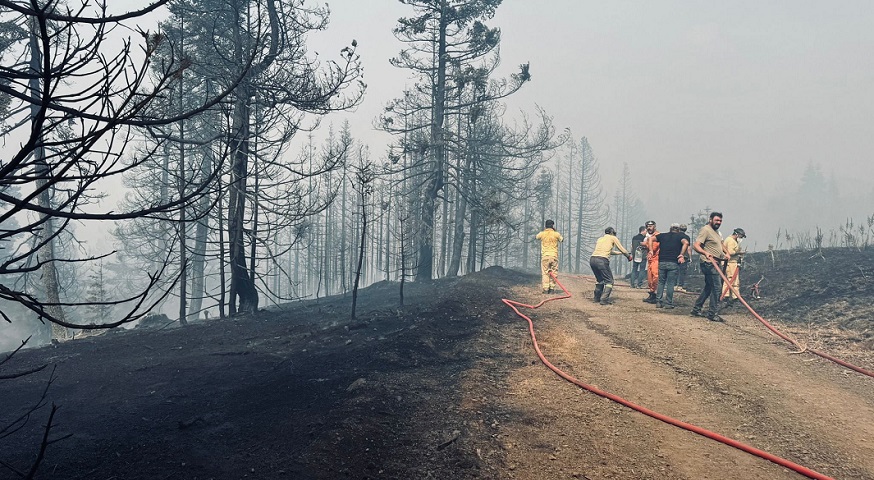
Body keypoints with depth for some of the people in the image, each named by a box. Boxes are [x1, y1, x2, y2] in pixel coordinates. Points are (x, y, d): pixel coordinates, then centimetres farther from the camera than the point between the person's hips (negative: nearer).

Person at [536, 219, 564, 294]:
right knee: (553, 273, 7)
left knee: (545, 273, 2)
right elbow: (562, 239, 18)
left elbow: (536, 237, 22)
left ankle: (545, 289, -3)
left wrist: (543, 230, 29)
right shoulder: (556, 234, -1)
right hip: (554, 256, 0)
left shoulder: (542, 234, 0)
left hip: (545, 256, 0)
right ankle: (552, 288, 4)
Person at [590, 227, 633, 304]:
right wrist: (629, 256, 33)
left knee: (600, 280, 24)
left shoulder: (600, 239, 29)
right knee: (609, 281, 4)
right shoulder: (613, 238, 13)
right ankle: (604, 299, -7)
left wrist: (620, 253, 48)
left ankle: (597, 298, 25)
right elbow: (622, 249, 16)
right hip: (602, 260, -6)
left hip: (592, 259, 6)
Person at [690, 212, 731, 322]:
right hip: (709, 263, -11)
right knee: (717, 288, -10)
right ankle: (713, 314, -6)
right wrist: (705, 253, -40)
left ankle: (696, 309, 24)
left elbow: (721, 243, 35)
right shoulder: (705, 230, -13)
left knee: (708, 287, 16)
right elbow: (696, 245, -23)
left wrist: (726, 253, 18)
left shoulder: (716, 231, 19)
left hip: (714, 264, 11)